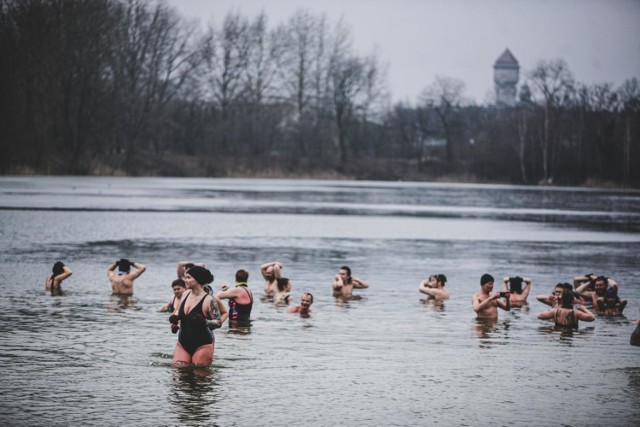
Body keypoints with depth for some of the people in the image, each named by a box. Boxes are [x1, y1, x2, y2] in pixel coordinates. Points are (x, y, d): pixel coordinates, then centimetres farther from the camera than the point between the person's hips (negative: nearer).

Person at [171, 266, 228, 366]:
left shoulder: (209, 300, -14)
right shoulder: (186, 294, 5)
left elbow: (219, 322, -10)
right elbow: (178, 311, 23)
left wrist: (205, 322, -28)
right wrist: (175, 318, 2)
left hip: (202, 345, -6)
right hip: (183, 343, 6)